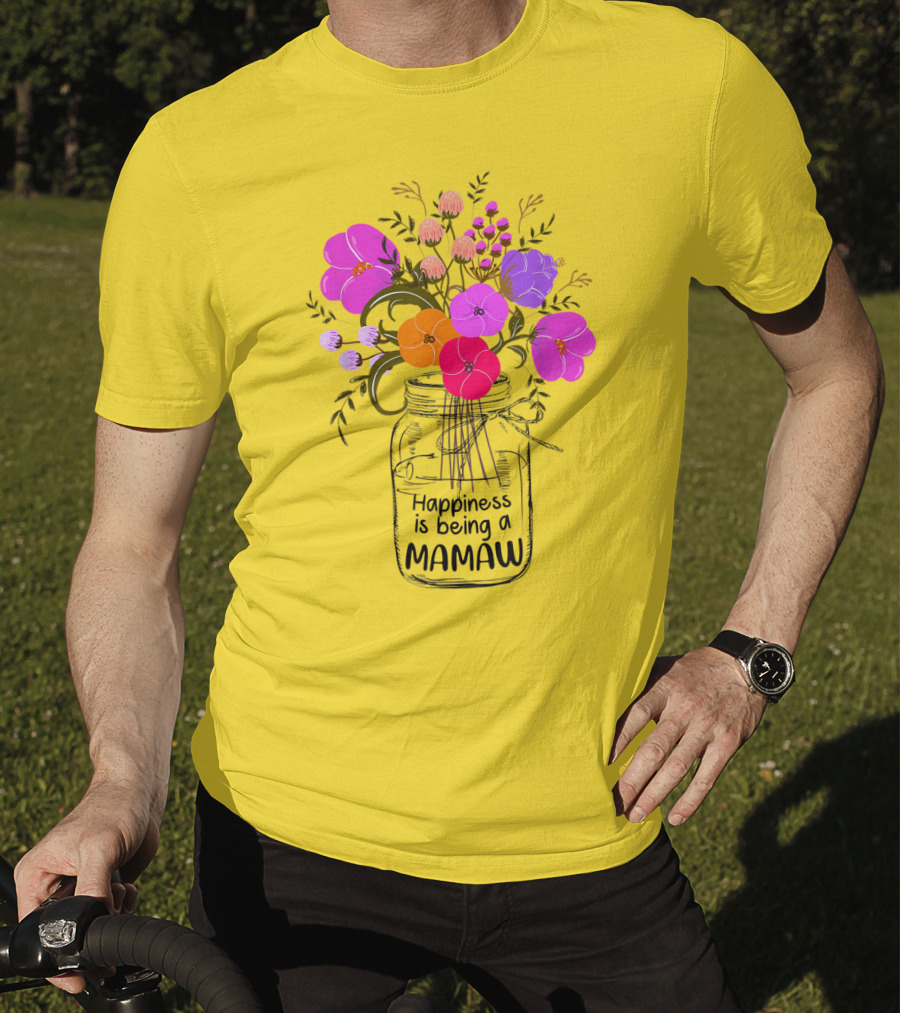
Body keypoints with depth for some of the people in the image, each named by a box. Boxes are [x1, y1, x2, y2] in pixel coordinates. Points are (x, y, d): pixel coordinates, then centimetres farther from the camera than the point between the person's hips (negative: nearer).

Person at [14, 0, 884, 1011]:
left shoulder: (691, 82, -7)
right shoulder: (188, 158, -8)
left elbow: (837, 371, 8)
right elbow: (131, 546, -2)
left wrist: (750, 656, 0)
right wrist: (124, 781, -19)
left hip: (587, 833, 1)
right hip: (295, 832, 0)